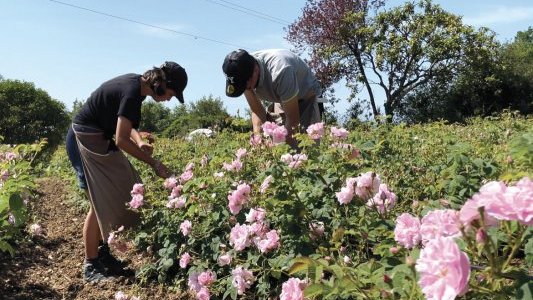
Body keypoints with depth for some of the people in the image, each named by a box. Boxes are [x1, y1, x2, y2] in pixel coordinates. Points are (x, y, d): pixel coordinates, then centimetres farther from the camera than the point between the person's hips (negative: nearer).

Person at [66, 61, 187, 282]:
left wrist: (139, 142, -7)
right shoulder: (132, 92, -24)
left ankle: (103, 254, 21)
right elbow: (121, 140, -26)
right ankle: (91, 266, 6)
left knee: (117, 196, 10)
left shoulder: (136, 84, 4)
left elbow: (124, 122, 11)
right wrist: (153, 163, -19)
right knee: (101, 203, -6)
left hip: (98, 139, 10)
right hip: (85, 140, -10)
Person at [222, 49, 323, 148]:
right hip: (280, 99, 5)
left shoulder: (280, 72, -39)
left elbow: (292, 119, -30)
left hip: (305, 97, -5)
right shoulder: (242, 76, -21)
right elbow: (257, 111, -11)